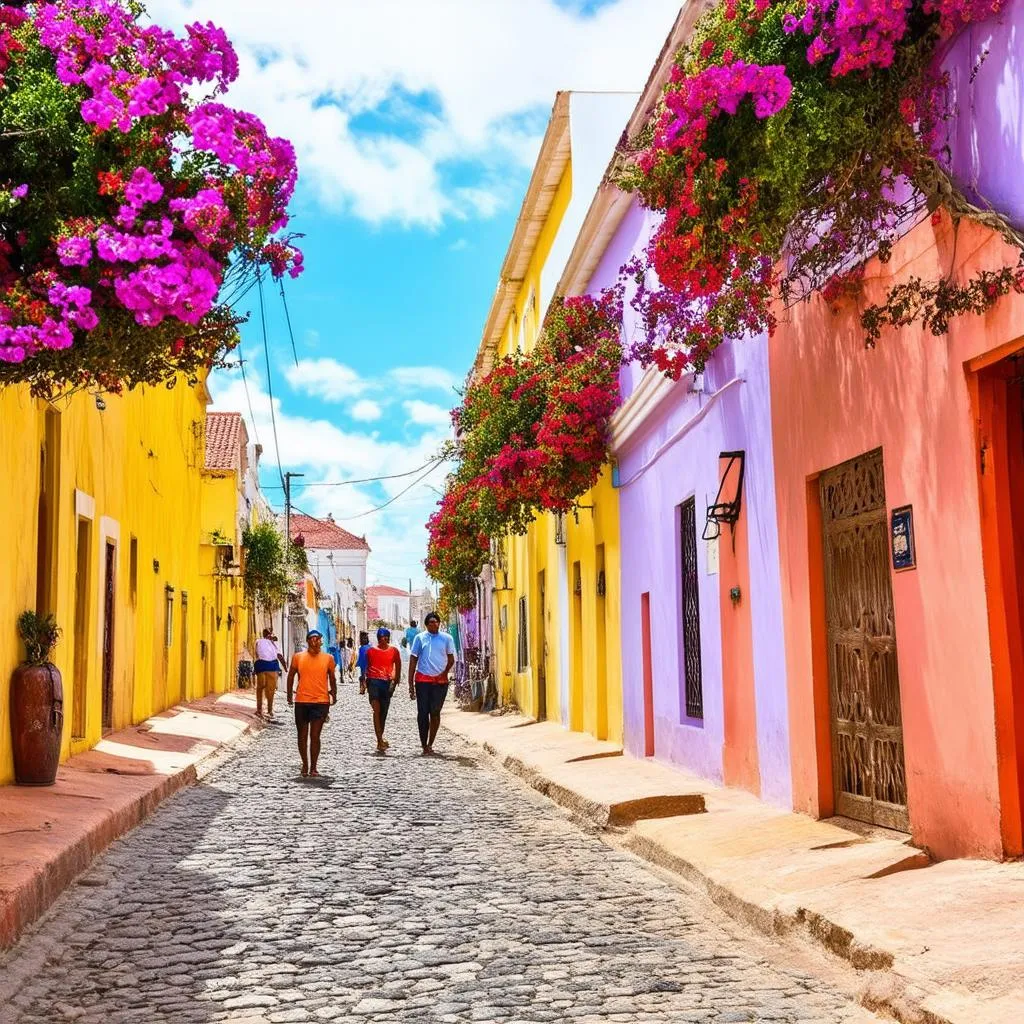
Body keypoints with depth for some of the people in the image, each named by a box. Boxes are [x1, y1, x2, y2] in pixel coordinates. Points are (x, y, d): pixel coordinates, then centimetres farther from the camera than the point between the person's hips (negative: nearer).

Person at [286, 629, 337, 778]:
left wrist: (334, 694, 5)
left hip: (321, 701, -1)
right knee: (302, 736, 9)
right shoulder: (298, 657, 2)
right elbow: (291, 676, 11)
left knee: (315, 736, -5)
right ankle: (305, 765, 25)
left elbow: (332, 678, 12)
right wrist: (289, 695, 9)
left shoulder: (328, 658, 2)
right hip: (301, 701, 1)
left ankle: (313, 767, 4)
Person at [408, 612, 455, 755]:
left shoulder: (446, 638, 5)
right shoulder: (420, 638, 4)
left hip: (440, 681, 1)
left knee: (435, 712, 2)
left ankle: (430, 744, 14)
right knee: (422, 713, -2)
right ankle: (424, 746, 5)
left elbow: (451, 659, 10)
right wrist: (411, 684, 0)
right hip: (422, 680, 0)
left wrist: (444, 673, -6)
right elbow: (413, 660, 5)